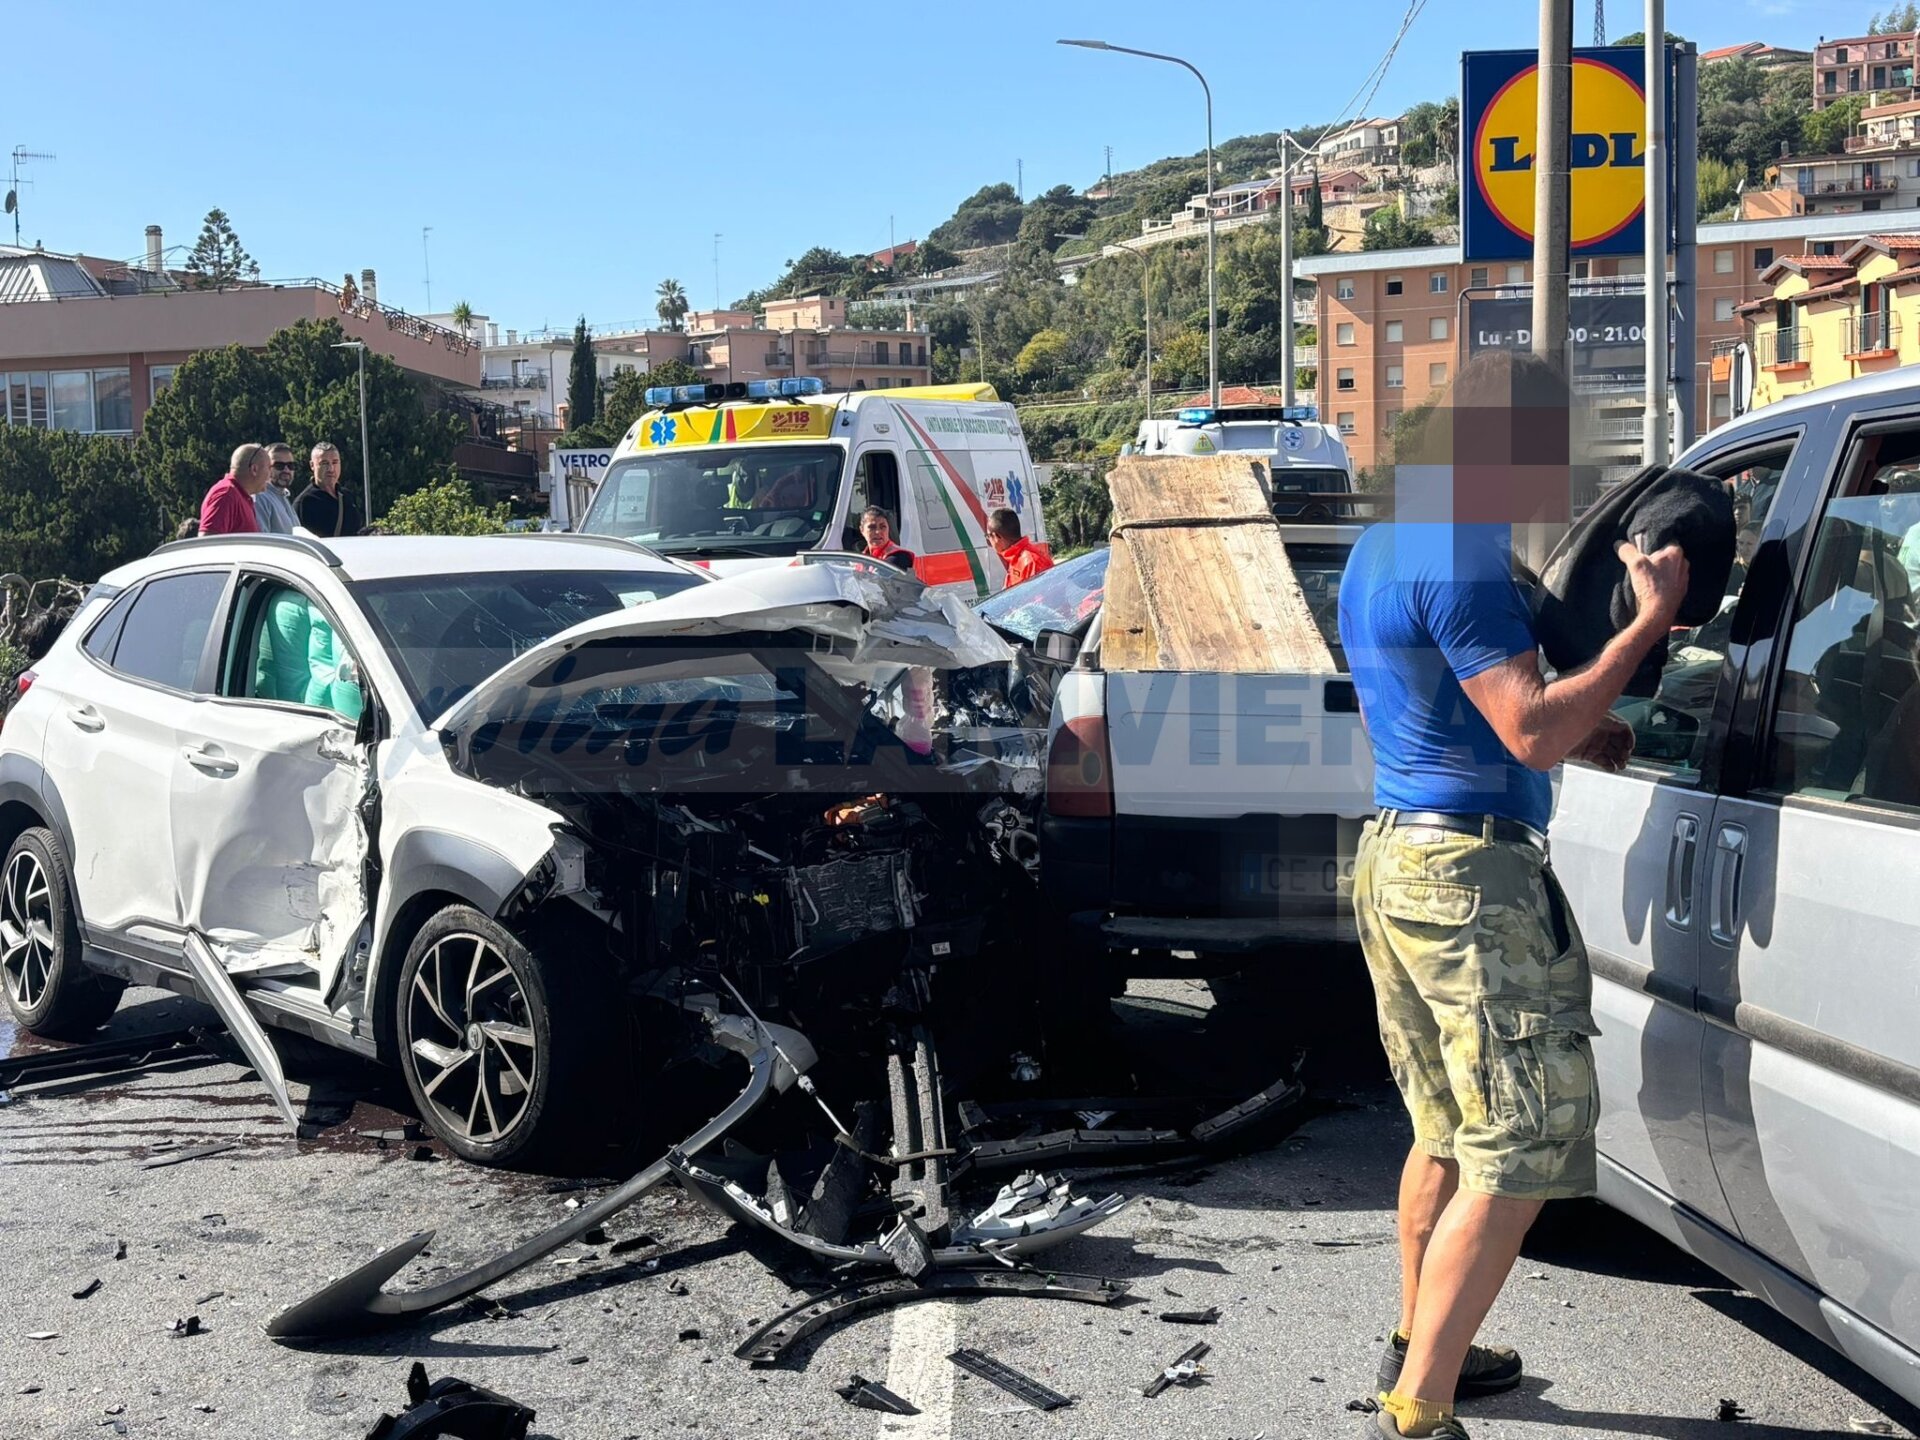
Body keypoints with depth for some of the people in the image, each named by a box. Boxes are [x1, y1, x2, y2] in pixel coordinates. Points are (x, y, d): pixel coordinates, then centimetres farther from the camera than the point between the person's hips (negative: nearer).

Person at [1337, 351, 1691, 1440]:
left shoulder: (1379, 548, 16)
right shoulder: (1461, 562, -18)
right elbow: (1533, 733, -23)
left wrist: (1583, 730, 16)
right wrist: (1650, 623, -18)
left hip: (1393, 857, 10)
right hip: (1471, 876, -10)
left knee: (1449, 1133, 21)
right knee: (1518, 1158, -4)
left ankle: (1419, 1350, 32)